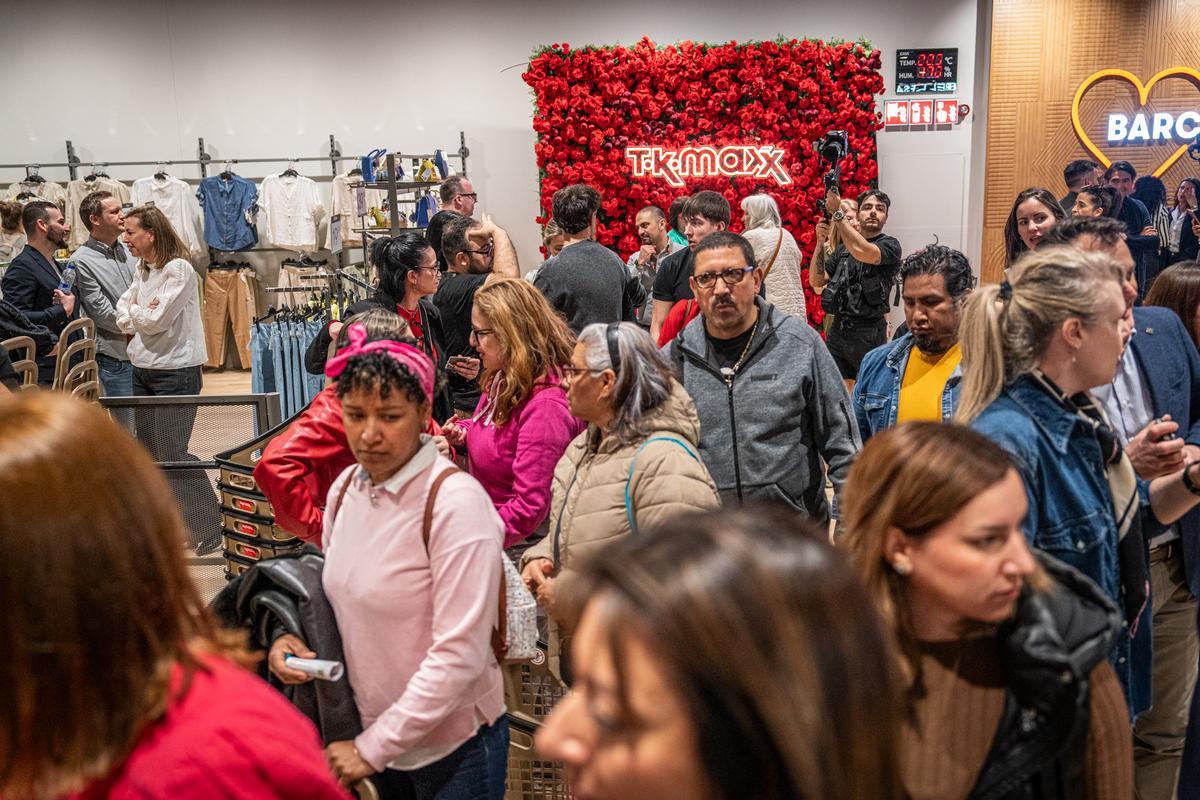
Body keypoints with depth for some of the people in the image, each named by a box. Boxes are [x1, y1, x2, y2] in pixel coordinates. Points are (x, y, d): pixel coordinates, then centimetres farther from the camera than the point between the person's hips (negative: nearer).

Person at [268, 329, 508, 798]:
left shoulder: (455, 501, -22)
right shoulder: (345, 488, -3)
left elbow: (460, 655, -23)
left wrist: (373, 747, -19)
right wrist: (294, 639, -6)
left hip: (453, 746, -6)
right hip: (373, 731, 6)